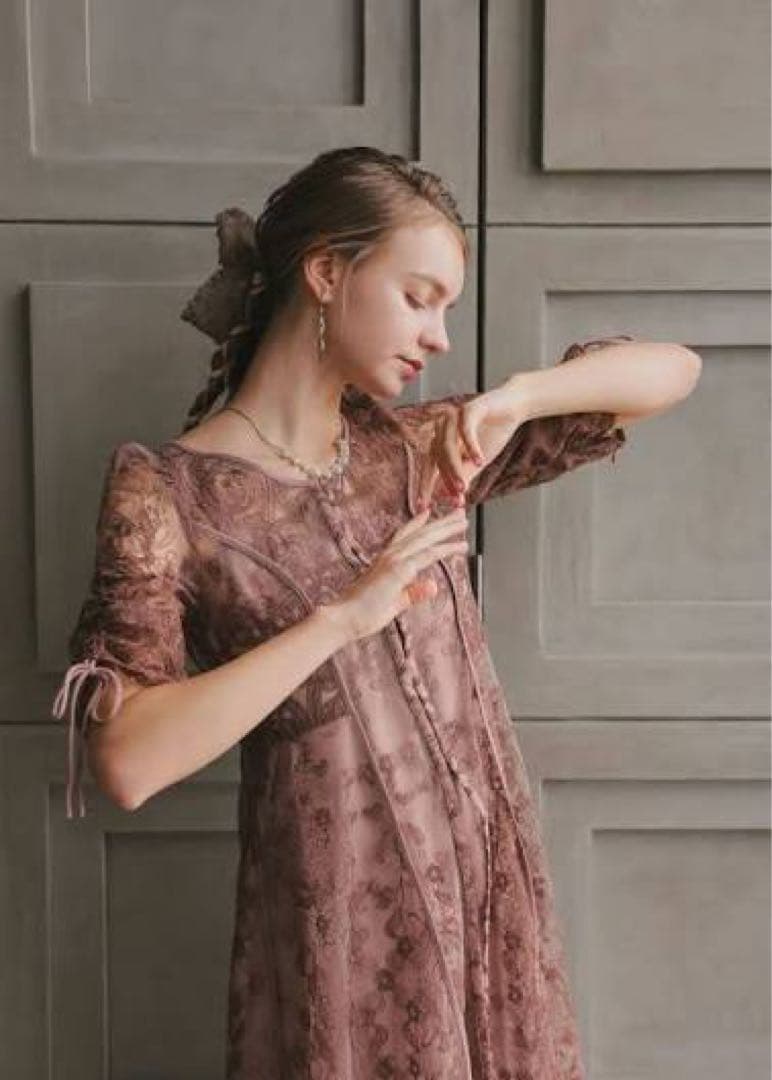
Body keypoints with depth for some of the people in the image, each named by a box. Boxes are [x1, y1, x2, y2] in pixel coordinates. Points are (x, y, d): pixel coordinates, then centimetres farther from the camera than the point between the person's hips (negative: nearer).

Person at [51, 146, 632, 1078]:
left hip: (488, 886, 5)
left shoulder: (415, 440, 2)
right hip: (344, 918, -5)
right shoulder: (167, 491, -12)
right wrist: (340, 617, -24)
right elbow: (126, 762, -22)